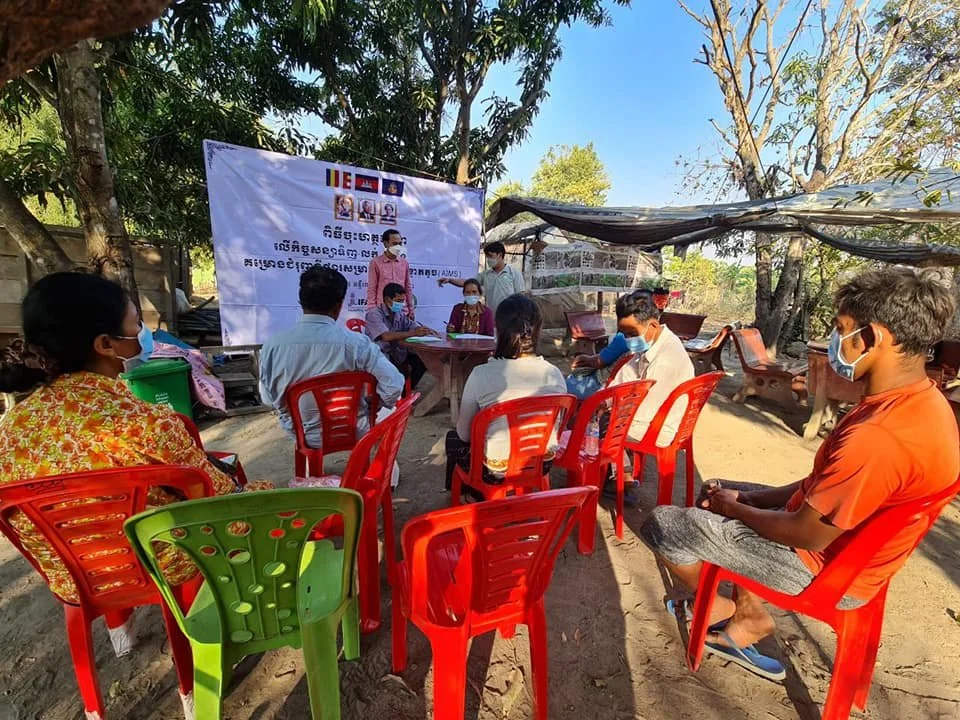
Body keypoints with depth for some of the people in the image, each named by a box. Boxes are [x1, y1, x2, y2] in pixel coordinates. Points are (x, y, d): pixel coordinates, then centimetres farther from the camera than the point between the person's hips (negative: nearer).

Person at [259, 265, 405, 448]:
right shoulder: (356, 343, -26)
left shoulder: (272, 346, -17)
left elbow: (268, 399, -4)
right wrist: (377, 404, -2)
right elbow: (394, 385, -24)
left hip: (300, 434, 3)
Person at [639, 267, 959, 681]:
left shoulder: (878, 437, -35)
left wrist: (735, 508, -8)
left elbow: (808, 535, -25)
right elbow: (825, 483, 5)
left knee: (662, 524, -8)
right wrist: (748, 498, 2)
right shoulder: (925, 400, -2)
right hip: (847, 545, 9)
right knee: (722, 498, 23)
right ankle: (747, 617, 20)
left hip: (823, 568, -9)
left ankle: (724, 609, 21)